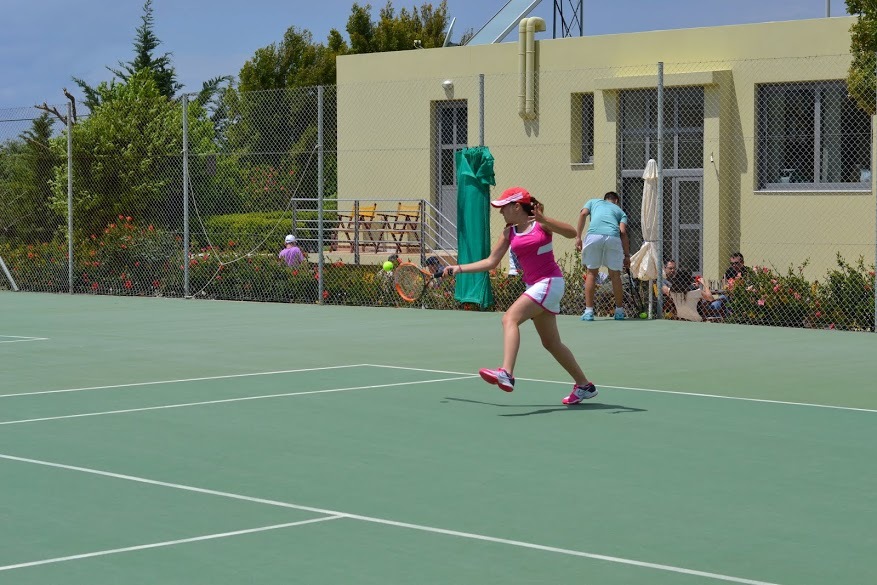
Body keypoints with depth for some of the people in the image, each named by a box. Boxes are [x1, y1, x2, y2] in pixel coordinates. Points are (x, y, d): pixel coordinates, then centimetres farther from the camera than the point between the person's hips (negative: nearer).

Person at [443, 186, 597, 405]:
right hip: (533, 286, 8)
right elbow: (491, 262, 12)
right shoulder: (509, 233, 10)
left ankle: (506, 373, -39)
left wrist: (543, 220, -27)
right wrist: (460, 268, 6)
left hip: (549, 282, -8)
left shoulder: (540, 224, -7)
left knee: (510, 318, -25)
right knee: (550, 343, 12)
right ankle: (584, 385, 24)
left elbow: (571, 233, -17)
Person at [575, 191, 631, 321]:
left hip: (594, 236, 0)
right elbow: (623, 232, 13)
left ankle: (589, 311, 6)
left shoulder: (594, 202, 31)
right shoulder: (620, 211, 29)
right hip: (613, 237, 0)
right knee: (615, 275, 13)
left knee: (591, 273, 11)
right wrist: (627, 255, 9)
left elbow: (583, 214, 11)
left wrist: (578, 237, 7)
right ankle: (619, 311, 18)